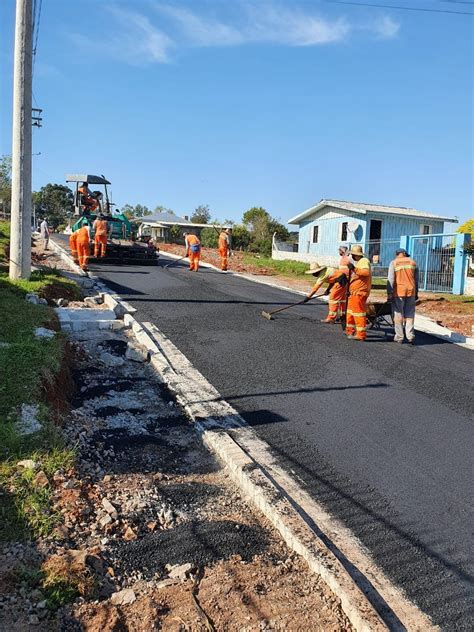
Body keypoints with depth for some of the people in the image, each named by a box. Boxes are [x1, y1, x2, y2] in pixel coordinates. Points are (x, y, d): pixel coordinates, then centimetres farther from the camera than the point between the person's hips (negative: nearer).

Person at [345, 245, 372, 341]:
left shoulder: (364, 261, -11)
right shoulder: (358, 262, 21)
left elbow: (366, 272, -31)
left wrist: (354, 268, -33)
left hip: (359, 292, -11)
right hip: (354, 292, 11)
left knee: (358, 312, -11)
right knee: (350, 311, 20)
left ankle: (361, 334, -10)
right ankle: (350, 331, 32)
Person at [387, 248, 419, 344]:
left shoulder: (394, 263, 0)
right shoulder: (412, 262, 11)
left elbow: (391, 279, -8)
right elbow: (416, 280, 13)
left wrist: (389, 293, -7)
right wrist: (416, 293, 19)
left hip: (398, 292, -3)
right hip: (411, 291, 3)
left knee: (398, 315, 3)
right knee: (409, 315, 8)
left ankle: (399, 337, 5)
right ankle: (410, 336, 4)